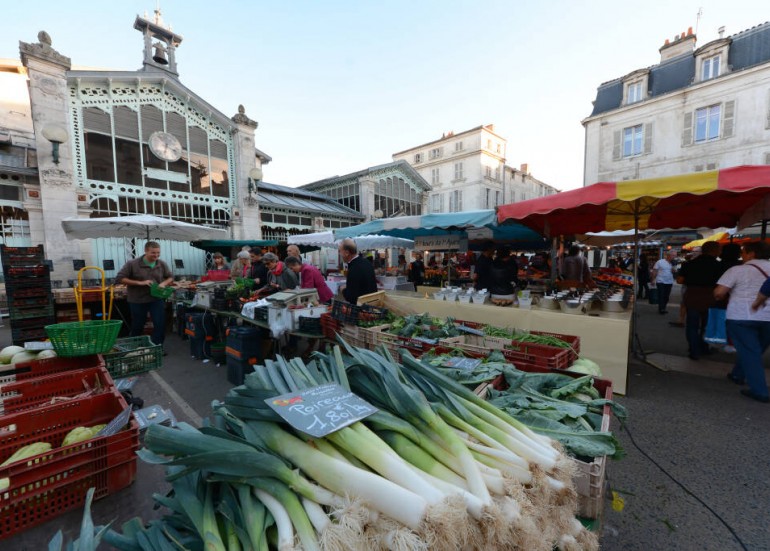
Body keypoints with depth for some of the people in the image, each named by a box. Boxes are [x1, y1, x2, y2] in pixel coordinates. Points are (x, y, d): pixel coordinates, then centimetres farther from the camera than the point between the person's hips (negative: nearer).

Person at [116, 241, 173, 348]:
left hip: (157, 299, 2)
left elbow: (171, 277, 11)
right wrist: (140, 283, -22)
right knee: (137, 326, 14)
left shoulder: (162, 264, -2)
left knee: (160, 324, -3)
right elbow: (119, 278, -11)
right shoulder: (132, 264, -11)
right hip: (137, 300, -2)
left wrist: (164, 283, -11)